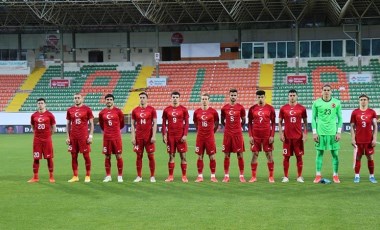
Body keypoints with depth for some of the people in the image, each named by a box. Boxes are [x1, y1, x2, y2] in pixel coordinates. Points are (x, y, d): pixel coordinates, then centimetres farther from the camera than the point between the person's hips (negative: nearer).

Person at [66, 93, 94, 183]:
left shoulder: (87, 109, -1)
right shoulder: (70, 110, 9)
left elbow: (91, 124, 0)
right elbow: (68, 124, 14)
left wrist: (90, 136, -8)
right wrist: (68, 137, 6)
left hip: (84, 136, -3)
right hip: (73, 137, 4)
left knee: (86, 155, 0)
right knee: (73, 156, 6)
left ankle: (88, 176, 8)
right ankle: (75, 176, 14)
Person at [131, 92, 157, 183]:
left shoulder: (151, 110, 0)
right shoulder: (135, 110, 6)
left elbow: (154, 123, -2)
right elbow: (132, 125, 7)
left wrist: (153, 136, -10)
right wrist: (133, 137, -1)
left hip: (149, 137, -2)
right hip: (138, 137, 2)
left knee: (151, 156, 1)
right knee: (139, 156, 5)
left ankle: (152, 176, 8)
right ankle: (139, 176, 13)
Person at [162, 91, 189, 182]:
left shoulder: (183, 109, 1)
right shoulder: (166, 110, 6)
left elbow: (186, 123, 0)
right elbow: (164, 123, 8)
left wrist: (185, 135, -9)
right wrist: (164, 135, -1)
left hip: (181, 136, -2)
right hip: (170, 136, 2)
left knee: (183, 156, 0)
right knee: (171, 156, 6)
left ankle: (184, 176, 6)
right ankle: (170, 176, 11)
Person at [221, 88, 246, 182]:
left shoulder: (240, 107, 0)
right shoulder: (224, 108, 4)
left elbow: (243, 121, 10)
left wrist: (237, 127, 8)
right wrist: (228, 127, 10)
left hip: (238, 134, -1)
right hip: (227, 134, 1)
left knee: (240, 155, 0)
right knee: (226, 155, 4)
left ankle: (241, 176, 6)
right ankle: (226, 176, 11)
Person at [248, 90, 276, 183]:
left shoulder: (270, 108, 2)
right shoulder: (252, 109, 4)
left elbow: (273, 123, 3)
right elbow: (250, 123, 6)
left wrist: (272, 135, -5)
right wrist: (250, 136, -2)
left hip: (267, 135, -1)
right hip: (255, 136, 1)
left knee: (269, 154, 1)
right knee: (254, 155, 2)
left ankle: (271, 176, 8)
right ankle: (253, 176, 9)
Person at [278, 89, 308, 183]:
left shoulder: (302, 108, 2)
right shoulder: (283, 108, 3)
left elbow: (305, 122, 6)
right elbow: (280, 122, 7)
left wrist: (305, 134, -2)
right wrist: (281, 134, -2)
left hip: (298, 136, 0)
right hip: (287, 137, 0)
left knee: (299, 156, 2)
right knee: (286, 156, 2)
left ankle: (299, 176, 10)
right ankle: (285, 176, 10)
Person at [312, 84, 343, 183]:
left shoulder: (337, 102, 3)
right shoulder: (316, 103, 2)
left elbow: (340, 118, 5)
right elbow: (313, 118, 4)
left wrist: (339, 132, -2)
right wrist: (314, 132, -2)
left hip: (333, 132, 0)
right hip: (320, 132, 0)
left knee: (335, 154, 2)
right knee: (319, 153, 3)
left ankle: (335, 175, 11)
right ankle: (318, 175, 9)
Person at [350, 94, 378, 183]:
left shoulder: (372, 112, 3)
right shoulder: (355, 112, 2)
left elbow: (375, 126, 3)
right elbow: (352, 126, 4)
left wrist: (374, 139, -5)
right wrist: (352, 139, -4)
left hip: (369, 140, 0)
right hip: (358, 140, 0)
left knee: (370, 158, 4)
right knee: (358, 158, 2)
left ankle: (371, 176, 12)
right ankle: (357, 176, 9)